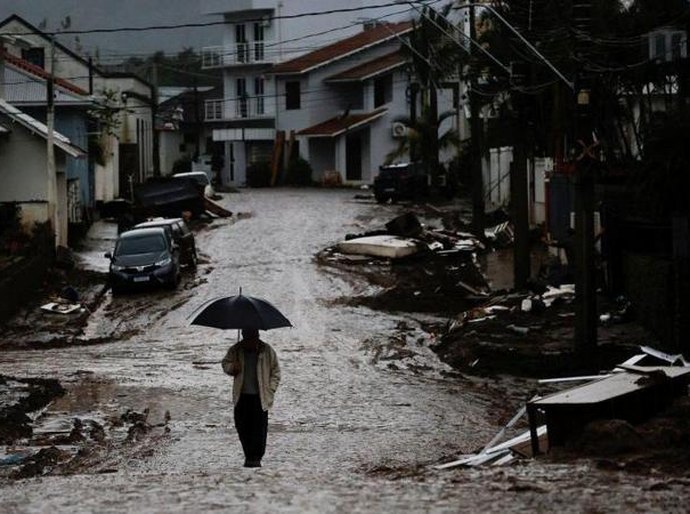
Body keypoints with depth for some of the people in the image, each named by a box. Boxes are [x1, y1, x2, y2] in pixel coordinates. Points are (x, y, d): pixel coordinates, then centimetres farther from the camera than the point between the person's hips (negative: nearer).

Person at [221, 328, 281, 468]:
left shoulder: (266, 351, -1)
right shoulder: (235, 350, 4)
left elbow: (275, 372, 5)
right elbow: (225, 363, 17)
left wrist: (271, 389, -4)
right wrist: (232, 367, -7)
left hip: (260, 396, -3)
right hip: (241, 395, 3)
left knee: (259, 427, -7)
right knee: (241, 425, 4)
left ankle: (256, 457, -1)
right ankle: (249, 455, 19)